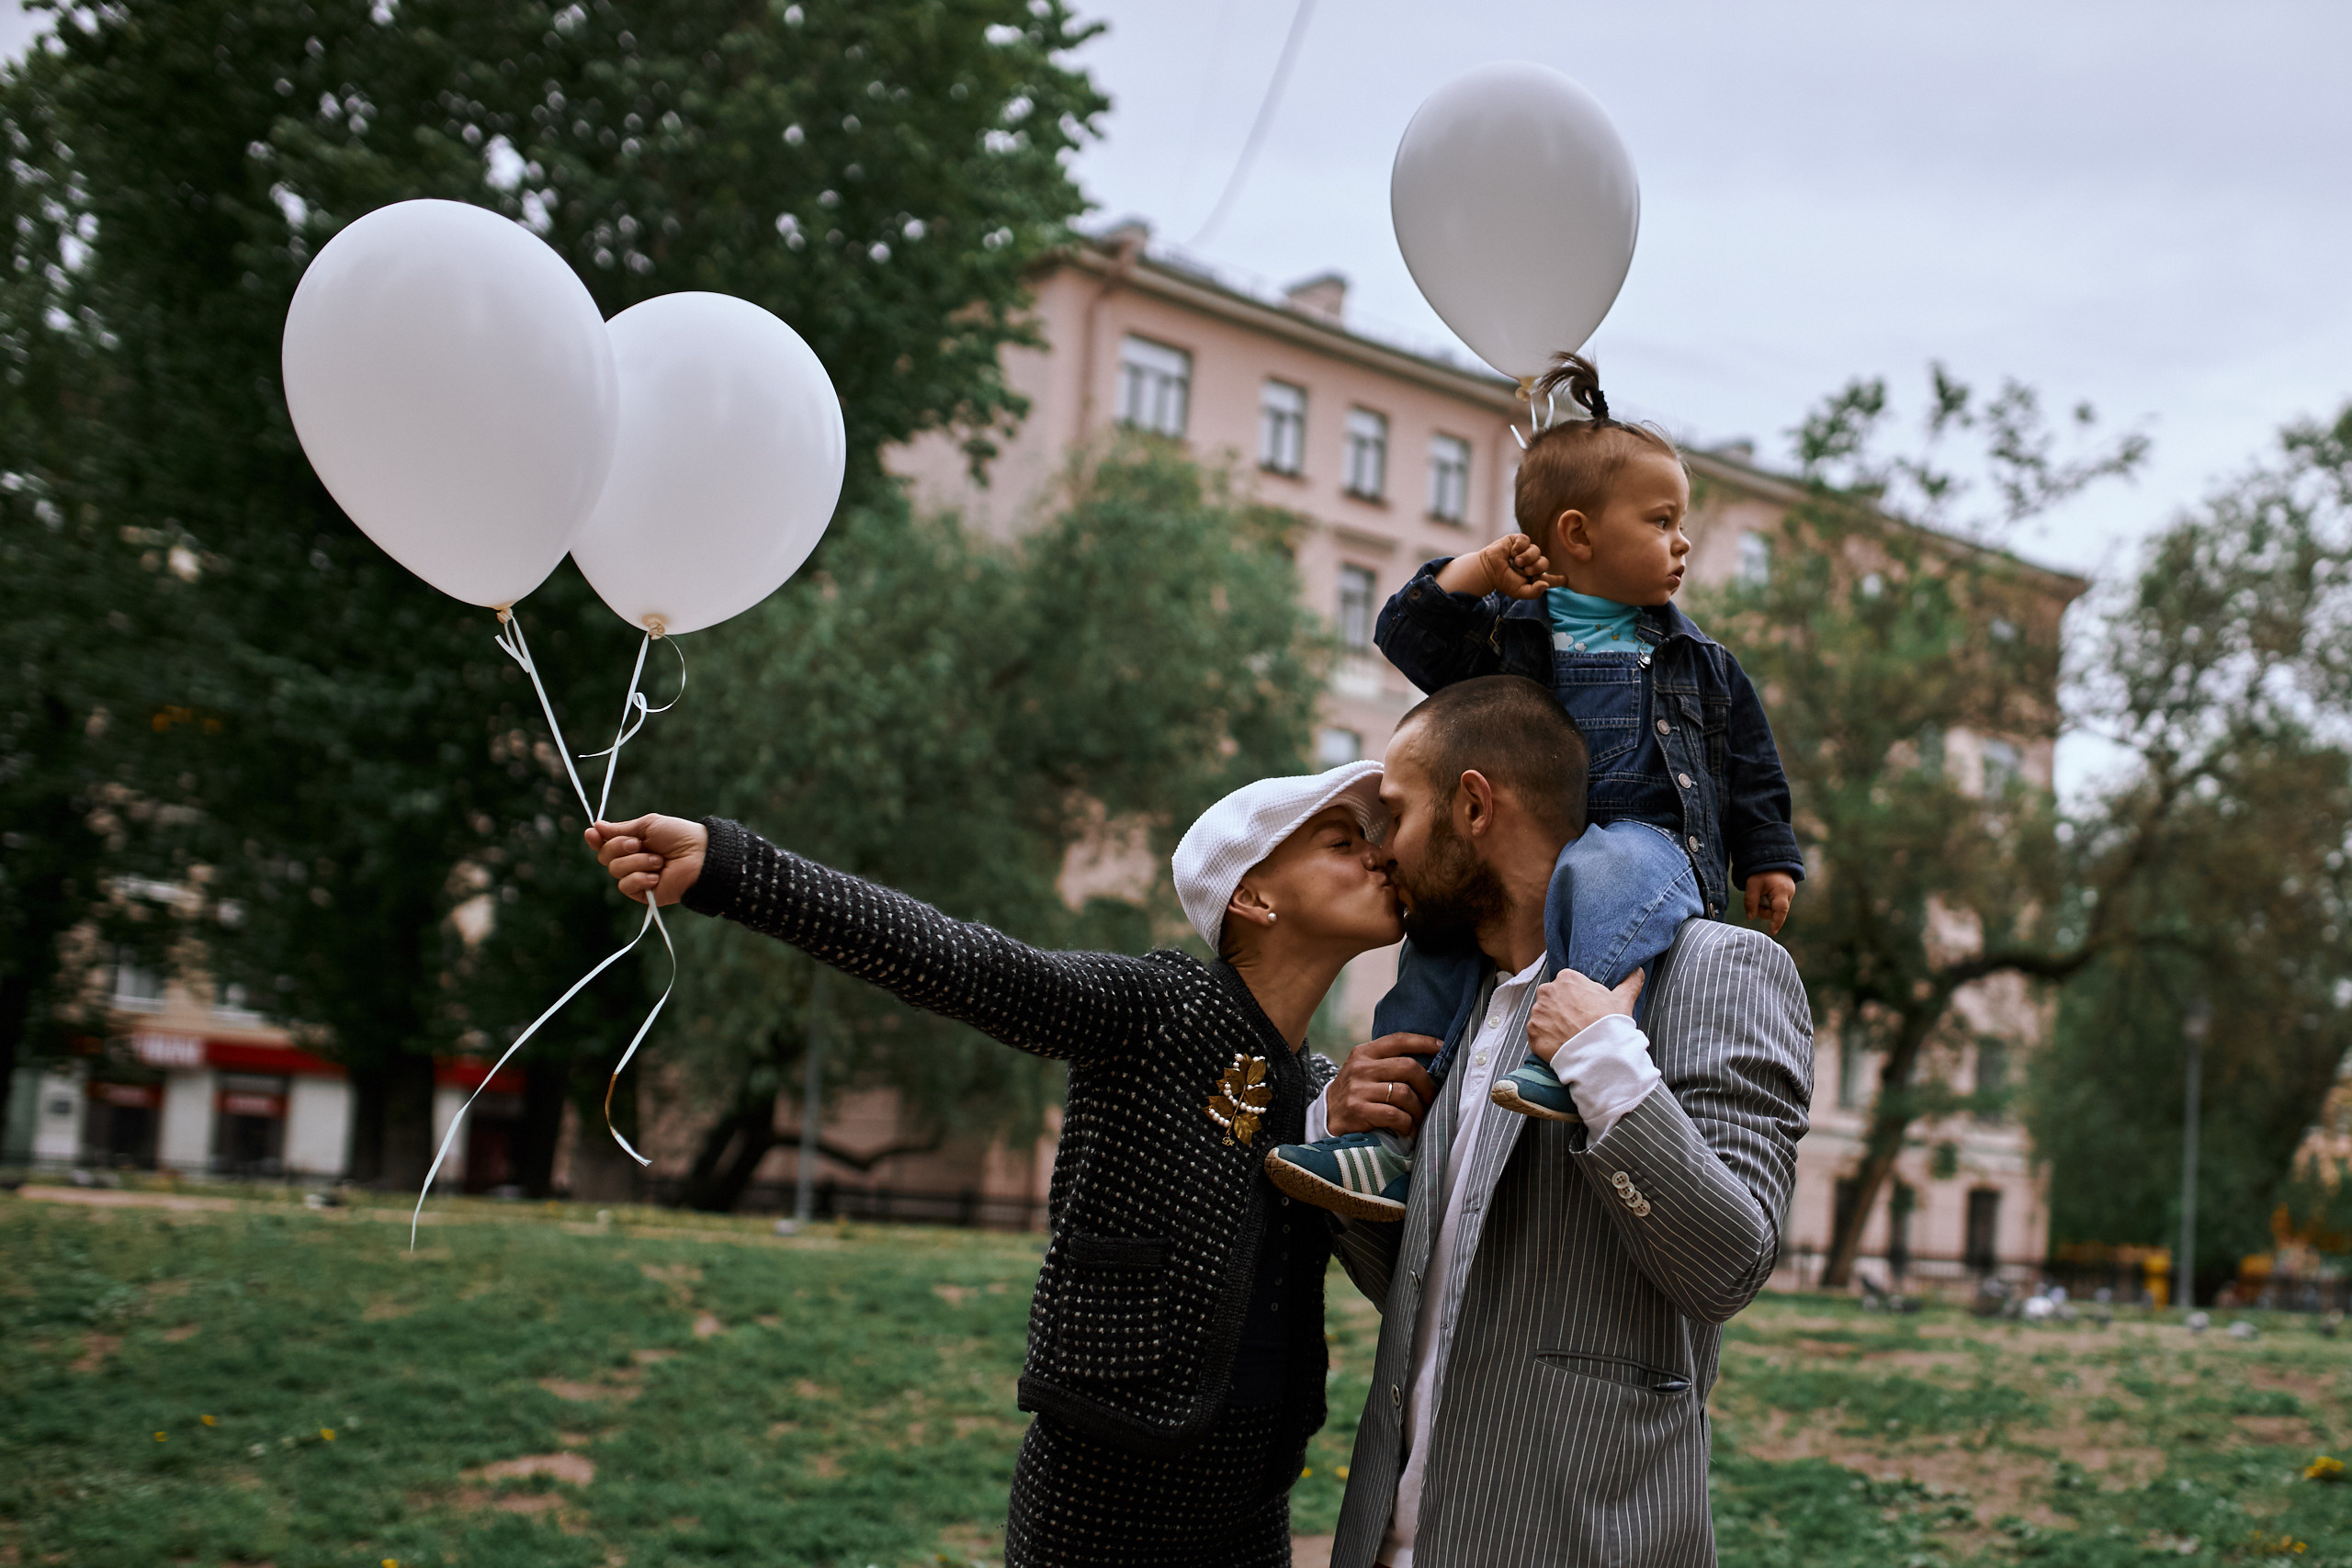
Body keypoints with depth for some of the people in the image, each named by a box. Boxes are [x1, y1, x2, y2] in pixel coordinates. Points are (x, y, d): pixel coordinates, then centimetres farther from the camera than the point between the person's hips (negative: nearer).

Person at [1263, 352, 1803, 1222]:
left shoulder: (1699, 663, 17)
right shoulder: (1508, 632, 12)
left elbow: (1749, 767, 22)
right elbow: (1408, 635, 3)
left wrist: (1767, 859, 15)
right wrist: (1477, 572, -8)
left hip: (1651, 838, -2)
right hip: (1522, 849, 2)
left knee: (1599, 874, -38)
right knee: (1437, 938, -19)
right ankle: (1392, 1135, -19)